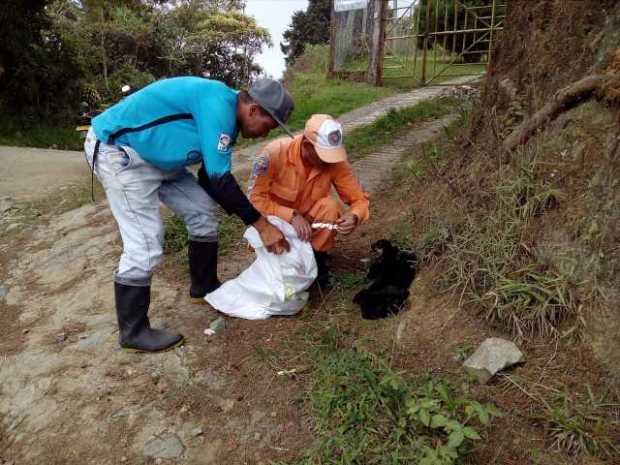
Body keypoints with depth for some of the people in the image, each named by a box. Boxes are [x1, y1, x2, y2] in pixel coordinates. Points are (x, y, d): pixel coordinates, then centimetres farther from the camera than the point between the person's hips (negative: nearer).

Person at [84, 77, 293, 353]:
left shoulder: (225, 115, 5)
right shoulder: (218, 103, -26)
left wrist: (255, 220, 6)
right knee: (145, 245, -12)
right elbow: (219, 180, -28)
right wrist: (261, 225, -21)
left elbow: (213, 179, 10)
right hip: (117, 151, -10)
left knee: (201, 210, 9)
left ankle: (204, 287, 26)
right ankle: (133, 332, 5)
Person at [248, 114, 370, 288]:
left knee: (330, 206, -29)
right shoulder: (275, 152, -27)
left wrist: (354, 217, -35)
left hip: (309, 224, 2)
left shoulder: (335, 161, -19)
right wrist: (291, 216, -37)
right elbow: (255, 199, -25)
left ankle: (316, 257, -6)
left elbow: (360, 199, -12)